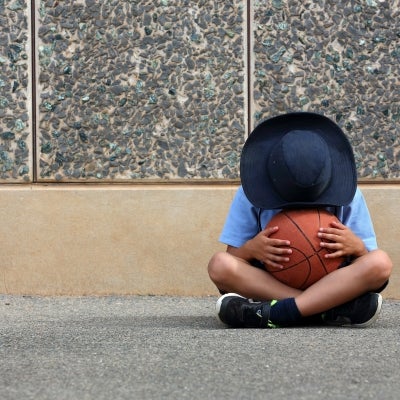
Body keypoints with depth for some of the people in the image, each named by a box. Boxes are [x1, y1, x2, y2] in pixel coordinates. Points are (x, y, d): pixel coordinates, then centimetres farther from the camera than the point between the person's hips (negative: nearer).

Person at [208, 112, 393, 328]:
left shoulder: (348, 197, -2)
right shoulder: (250, 197, -3)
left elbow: (369, 266, 1)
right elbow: (232, 257, 0)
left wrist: (356, 247, -22)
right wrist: (251, 249, -23)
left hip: (332, 286, 0)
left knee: (380, 262, -29)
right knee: (219, 264, -29)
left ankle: (271, 314, -35)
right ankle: (331, 310, -35)